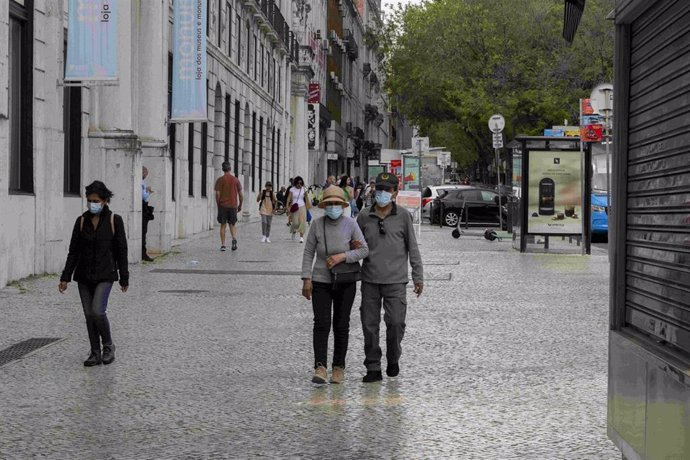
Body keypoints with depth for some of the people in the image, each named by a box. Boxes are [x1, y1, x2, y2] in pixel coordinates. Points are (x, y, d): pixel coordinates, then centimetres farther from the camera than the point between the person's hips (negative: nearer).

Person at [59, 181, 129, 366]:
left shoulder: (114, 220, -5)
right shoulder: (82, 221, 3)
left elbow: (121, 251, -2)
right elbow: (74, 251, 5)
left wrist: (124, 278, -1)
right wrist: (65, 277, 1)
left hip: (105, 275, -4)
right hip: (84, 275, 4)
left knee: (97, 311, -16)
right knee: (89, 314, 4)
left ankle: (108, 346, 6)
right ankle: (95, 353, 14)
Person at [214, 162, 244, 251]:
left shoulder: (220, 180, -3)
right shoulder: (236, 180, 3)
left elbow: (217, 194, -8)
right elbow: (241, 195, 3)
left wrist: (218, 205, 3)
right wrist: (240, 205, 15)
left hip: (223, 206, -1)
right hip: (233, 206, 1)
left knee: (223, 225, 6)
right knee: (233, 224, 11)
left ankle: (223, 245, 4)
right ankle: (234, 239, -15)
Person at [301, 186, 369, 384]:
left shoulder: (350, 224, -6)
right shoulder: (317, 224, -4)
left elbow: (364, 250, -6)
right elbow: (308, 252, 0)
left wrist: (342, 256, -19)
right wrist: (306, 279, -6)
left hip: (346, 281, 0)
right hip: (321, 281, 0)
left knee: (341, 325, 6)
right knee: (321, 323, -11)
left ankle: (338, 367, 16)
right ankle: (320, 367, -18)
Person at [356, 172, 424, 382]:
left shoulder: (403, 216, 2)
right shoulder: (364, 217, 6)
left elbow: (412, 247, 5)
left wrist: (418, 277, 4)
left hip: (395, 280, -2)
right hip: (369, 280, 2)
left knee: (396, 322, -7)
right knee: (370, 325, 2)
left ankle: (393, 359, 18)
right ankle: (373, 368, 11)